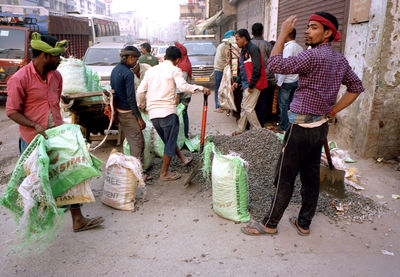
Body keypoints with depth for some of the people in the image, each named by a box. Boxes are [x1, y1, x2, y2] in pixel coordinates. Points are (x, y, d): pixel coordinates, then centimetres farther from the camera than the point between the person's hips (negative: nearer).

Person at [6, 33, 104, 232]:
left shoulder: (56, 76, 6)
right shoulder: (20, 79, -14)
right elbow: (12, 111, -11)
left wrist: (60, 125, 11)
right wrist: (35, 126, -23)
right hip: (33, 140, -5)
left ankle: (78, 220, 14)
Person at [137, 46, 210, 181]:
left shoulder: (151, 70, 15)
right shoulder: (175, 70, -1)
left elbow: (141, 91, 14)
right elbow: (182, 86, -20)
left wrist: (141, 104, 30)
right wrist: (201, 88, -14)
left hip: (153, 113, 6)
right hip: (167, 111, -6)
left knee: (168, 139, 22)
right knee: (170, 141, 6)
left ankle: (182, 158, 37)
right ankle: (164, 173, 12)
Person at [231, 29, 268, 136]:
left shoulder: (253, 49, -14)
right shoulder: (244, 50, 18)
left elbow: (257, 69, -21)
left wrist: (251, 85, -20)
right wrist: (237, 81, 15)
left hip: (253, 84, -10)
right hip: (246, 84, 10)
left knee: (248, 108, -10)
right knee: (244, 107, 15)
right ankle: (240, 130, 25)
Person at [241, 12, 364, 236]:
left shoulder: (313, 56, -18)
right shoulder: (340, 60, 10)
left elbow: (275, 65, -20)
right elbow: (357, 87, 17)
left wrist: (283, 34, -11)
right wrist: (331, 112, 12)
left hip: (302, 126, -8)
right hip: (321, 126, 9)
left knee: (285, 177, 1)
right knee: (311, 175, 14)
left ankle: (270, 224, 14)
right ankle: (304, 223, 27)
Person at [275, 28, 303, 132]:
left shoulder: (288, 47, -16)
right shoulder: (300, 48, 9)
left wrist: (279, 82, -15)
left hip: (287, 82, -8)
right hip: (296, 80, 8)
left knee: (283, 105, 1)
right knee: (291, 104, 15)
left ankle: (284, 128, 6)